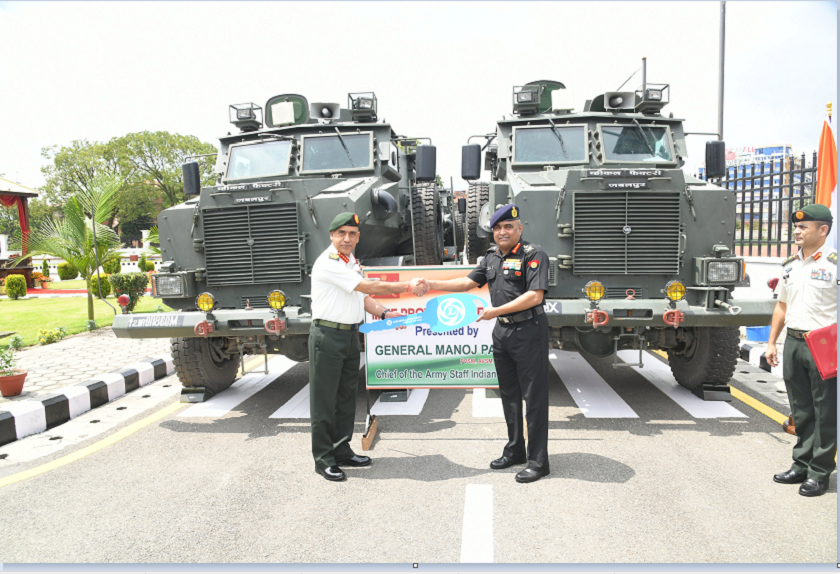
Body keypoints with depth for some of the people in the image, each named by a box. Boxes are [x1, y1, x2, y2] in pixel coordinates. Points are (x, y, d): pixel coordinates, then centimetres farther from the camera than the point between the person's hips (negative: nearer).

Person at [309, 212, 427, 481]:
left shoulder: (353, 263, 15)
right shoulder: (328, 263, -15)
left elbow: (362, 297, 20)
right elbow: (368, 287, -19)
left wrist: (385, 314, 3)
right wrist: (408, 287, -14)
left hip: (351, 335, 9)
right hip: (327, 335, -9)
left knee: (347, 396, 14)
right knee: (324, 400, -1)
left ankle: (342, 451, 25)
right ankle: (323, 459, 7)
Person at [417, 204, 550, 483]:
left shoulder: (534, 254, -11)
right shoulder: (492, 258, 13)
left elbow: (535, 295, -20)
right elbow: (468, 283, 15)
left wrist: (497, 311, -21)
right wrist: (432, 284, 5)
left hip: (529, 331, -8)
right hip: (502, 332, 8)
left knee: (534, 397, -2)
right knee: (509, 394, 16)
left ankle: (538, 462, 7)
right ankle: (515, 451, 30)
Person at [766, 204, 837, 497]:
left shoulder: (833, 263, -10)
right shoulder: (790, 264, 12)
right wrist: (771, 342, 15)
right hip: (793, 342, 7)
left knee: (825, 412, 3)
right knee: (801, 410, 14)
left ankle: (820, 472, 14)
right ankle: (801, 464, 25)